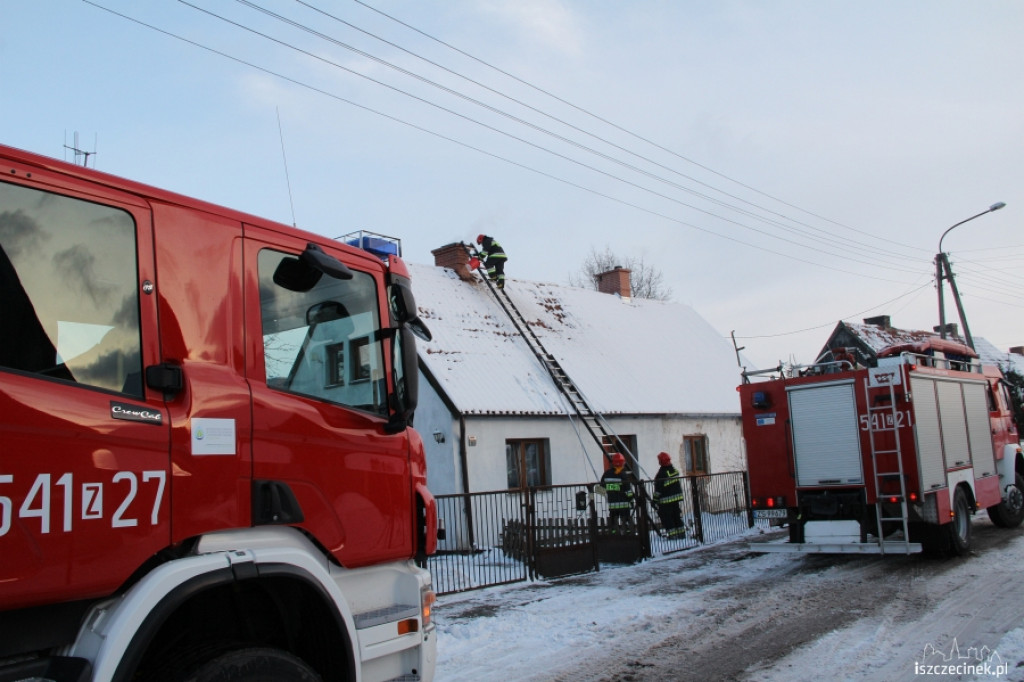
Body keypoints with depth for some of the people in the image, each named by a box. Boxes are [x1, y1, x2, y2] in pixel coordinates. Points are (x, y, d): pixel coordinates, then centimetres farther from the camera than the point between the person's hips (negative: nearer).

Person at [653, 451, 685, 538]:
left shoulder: (661, 474, -19)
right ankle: (681, 532, 19)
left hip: (666, 500, -7)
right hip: (677, 497, 7)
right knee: (677, 515, 16)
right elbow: (679, 483, 15)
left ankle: (672, 534, -2)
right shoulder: (675, 470, 4)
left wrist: (655, 500, -9)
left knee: (666, 517, 1)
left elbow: (658, 489, -16)